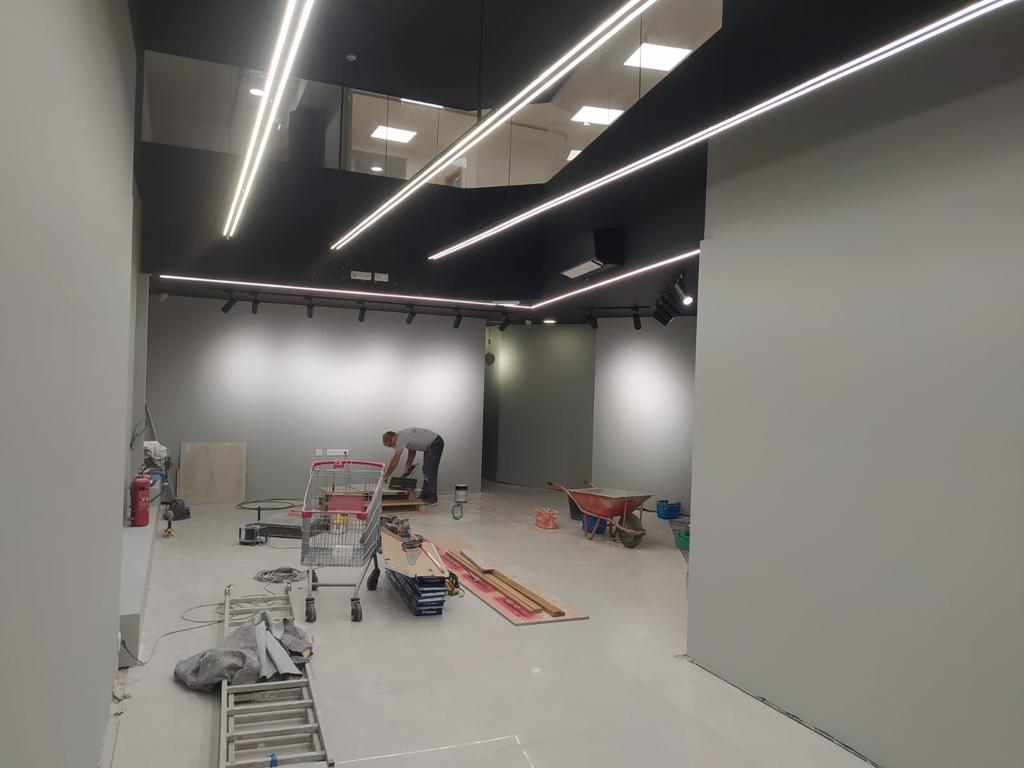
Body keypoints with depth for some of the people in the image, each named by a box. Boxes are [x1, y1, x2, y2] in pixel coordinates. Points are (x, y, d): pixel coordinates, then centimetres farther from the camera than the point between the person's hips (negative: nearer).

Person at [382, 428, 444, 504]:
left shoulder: (401, 438, -20)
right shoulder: (403, 435, 11)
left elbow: (396, 459, -22)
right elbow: (412, 451, 20)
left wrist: (387, 475, -18)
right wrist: (408, 465, 8)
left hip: (435, 443, -11)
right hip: (431, 445, 11)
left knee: (429, 472, -10)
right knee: (426, 471, 15)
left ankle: (432, 498, -5)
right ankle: (425, 495, 22)